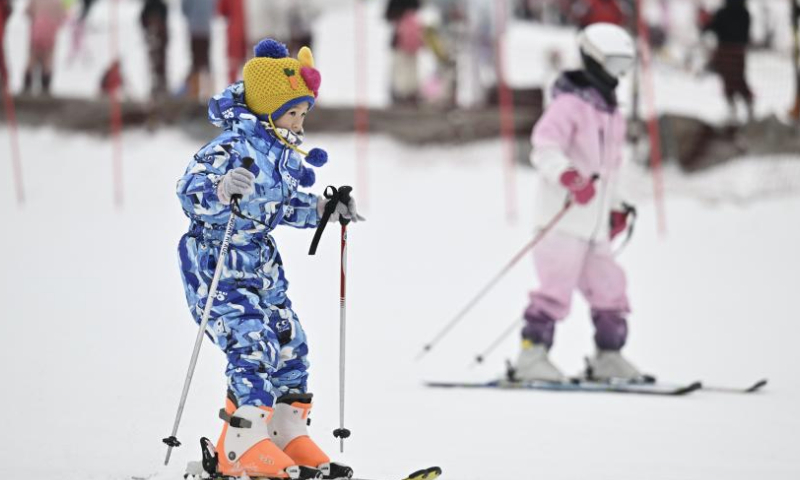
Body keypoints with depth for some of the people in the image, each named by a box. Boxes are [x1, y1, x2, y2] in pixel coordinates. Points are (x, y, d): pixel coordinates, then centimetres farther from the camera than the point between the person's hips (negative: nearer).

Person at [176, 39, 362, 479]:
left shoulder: (280, 152, 9)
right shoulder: (234, 146, -20)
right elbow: (190, 190, -30)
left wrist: (324, 209, 12)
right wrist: (222, 189, -49)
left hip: (260, 264, 10)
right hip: (218, 263, -10)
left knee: (289, 344, 10)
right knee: (253, 346, -20)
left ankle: (287, 435, 20)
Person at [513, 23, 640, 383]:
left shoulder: (611, 112, 21)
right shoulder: (569, 104, -8)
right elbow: (544, 147, -20)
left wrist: (615, 207, 27)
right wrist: (568, 177, -35)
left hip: (595, 224, 9)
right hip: (564, 219, -9)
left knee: (609, 289, 8)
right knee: (556, 288, -14)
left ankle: (608, 358, 17)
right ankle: (531, 356, -12)